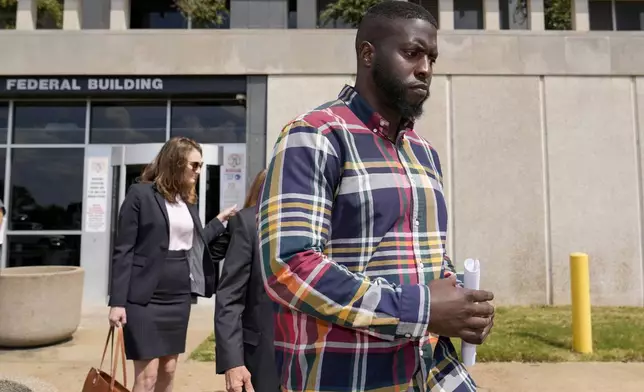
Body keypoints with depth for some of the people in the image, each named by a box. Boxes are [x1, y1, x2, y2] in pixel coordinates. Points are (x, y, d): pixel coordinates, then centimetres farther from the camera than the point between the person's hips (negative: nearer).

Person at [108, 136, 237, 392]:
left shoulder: (188, 199, 12)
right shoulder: (141, 194, -8)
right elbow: (123, 250, -10)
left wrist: (221, 220, 15)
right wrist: (117, 302, -14)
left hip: (179, 297, 7)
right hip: (145, 297, -6)